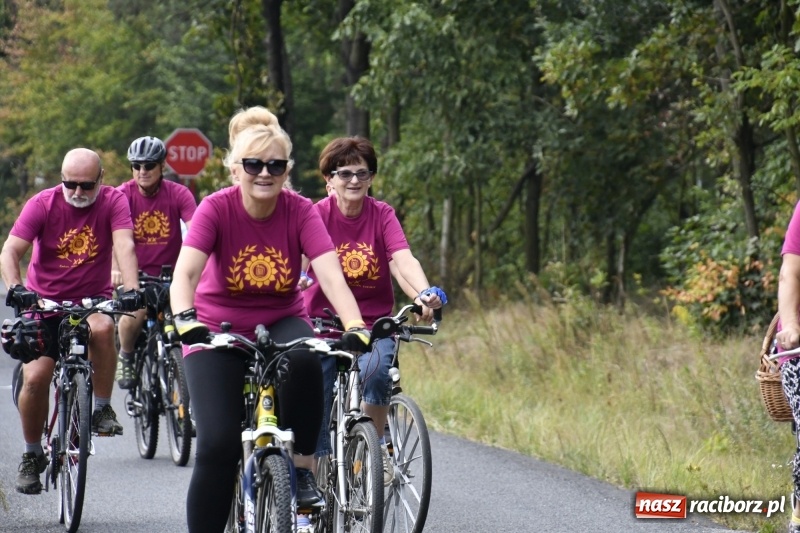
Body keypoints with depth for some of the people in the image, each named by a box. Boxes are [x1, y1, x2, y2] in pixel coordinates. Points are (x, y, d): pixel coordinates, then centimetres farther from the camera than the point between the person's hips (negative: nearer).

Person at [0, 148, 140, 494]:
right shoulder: (42, 204, -11)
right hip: (45, 302, 0)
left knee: (102, 329, -35)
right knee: (35, 378, -11)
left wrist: (130, 290, -40)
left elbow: (124, 246, -23)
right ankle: (32, 456, 11)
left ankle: (102, 409, -16)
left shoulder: (113, 202, -10)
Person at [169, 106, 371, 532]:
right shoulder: (216, 209, -17)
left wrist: (356, 328, -42)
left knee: (305, 360, -34)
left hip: (280, 322, 1)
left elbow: (331, 275, -25)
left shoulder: (300, 212, -13)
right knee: (218, 445, -16)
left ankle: (303, 472, -16)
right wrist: (184, 317, -51)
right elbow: (185, 272, -30)